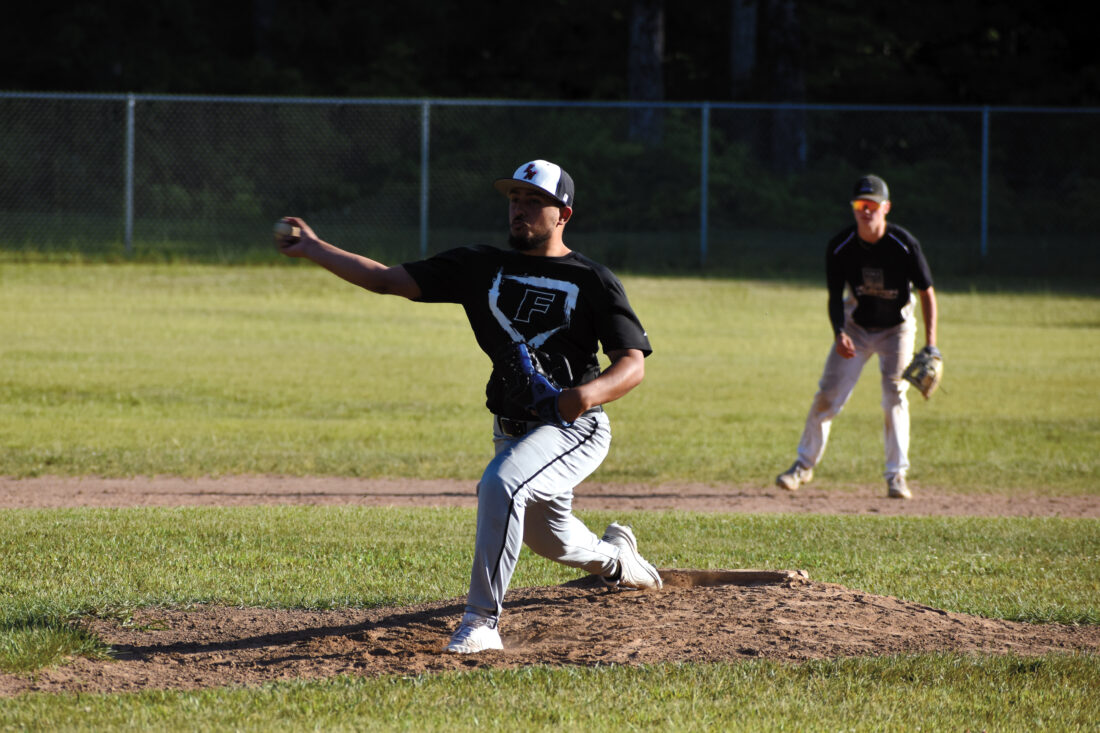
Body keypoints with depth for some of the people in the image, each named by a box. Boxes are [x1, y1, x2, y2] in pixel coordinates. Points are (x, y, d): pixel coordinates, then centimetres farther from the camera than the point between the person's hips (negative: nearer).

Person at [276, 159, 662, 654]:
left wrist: (590, 392, -35)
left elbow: (633, 364, -14)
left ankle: (482, 621, -28)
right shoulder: (482, 268, 5)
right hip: (511, 430, 6)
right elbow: (388, 279, 3)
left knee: (500, 482, -33)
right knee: (551, 540, 22)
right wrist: (312, 249, -5)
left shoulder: (592, 280, -7)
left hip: (573, 428, -6)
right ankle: (613, 555, 59)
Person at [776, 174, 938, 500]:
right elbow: (835, 297, -8)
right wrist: (839, 334, -27)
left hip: (896, 328, -2)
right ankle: (804, 465, 13)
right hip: (856, 326, 2)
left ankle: (897, 476, -5)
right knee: (828, 394, -2)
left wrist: (931, 345, -23)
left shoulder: (905, 245, -24)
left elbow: (927, 292, -16)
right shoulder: (840, 247, -18)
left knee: (895, 396, -14)